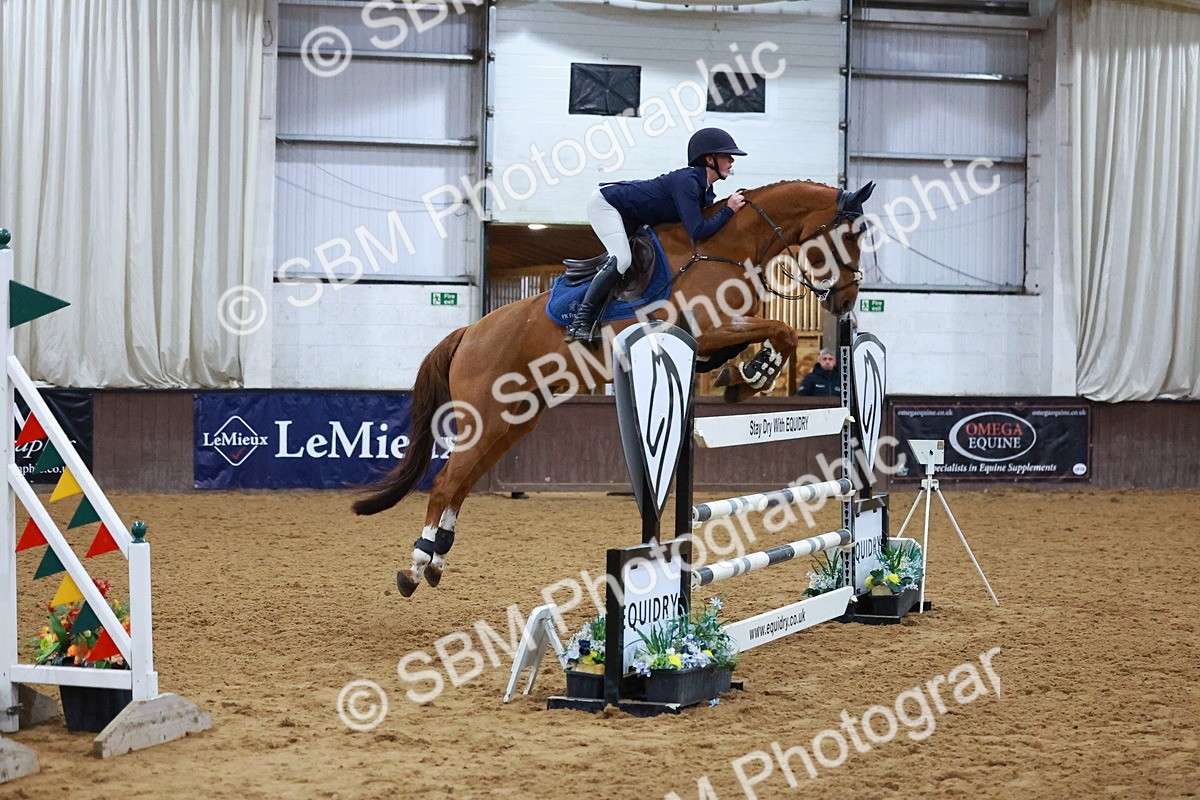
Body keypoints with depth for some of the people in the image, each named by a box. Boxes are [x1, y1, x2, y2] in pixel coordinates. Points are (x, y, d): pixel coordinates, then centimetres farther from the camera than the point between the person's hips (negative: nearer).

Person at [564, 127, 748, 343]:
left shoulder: (706, 192, 0)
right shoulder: (687, 181, -29)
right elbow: (697, 231, -35)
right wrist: (729, 210, -26)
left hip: (629, 219, 10)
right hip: (605, 202, -10)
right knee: (621, 259, -26)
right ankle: (580, 322, -23)